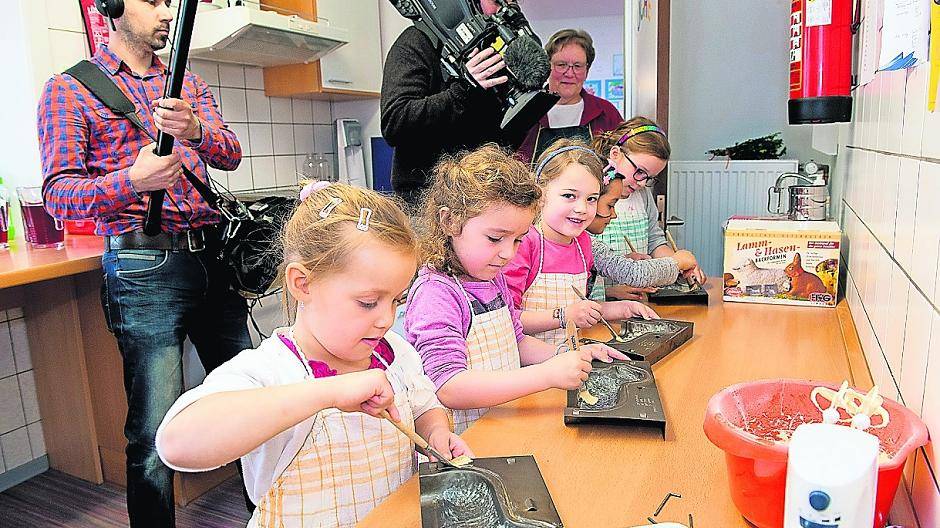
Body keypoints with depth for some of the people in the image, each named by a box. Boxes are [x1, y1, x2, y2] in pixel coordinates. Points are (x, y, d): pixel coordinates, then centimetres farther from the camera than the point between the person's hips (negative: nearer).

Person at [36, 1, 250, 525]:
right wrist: (133, 180, -25)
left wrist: (194, 129, -22)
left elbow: (230, 154, 1)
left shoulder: (189, 85, 18)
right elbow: (58, 192, -5)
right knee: (156, 431, -6)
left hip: (213, 258, 5)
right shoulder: (69, 90, 5)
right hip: (144, 267, -4)